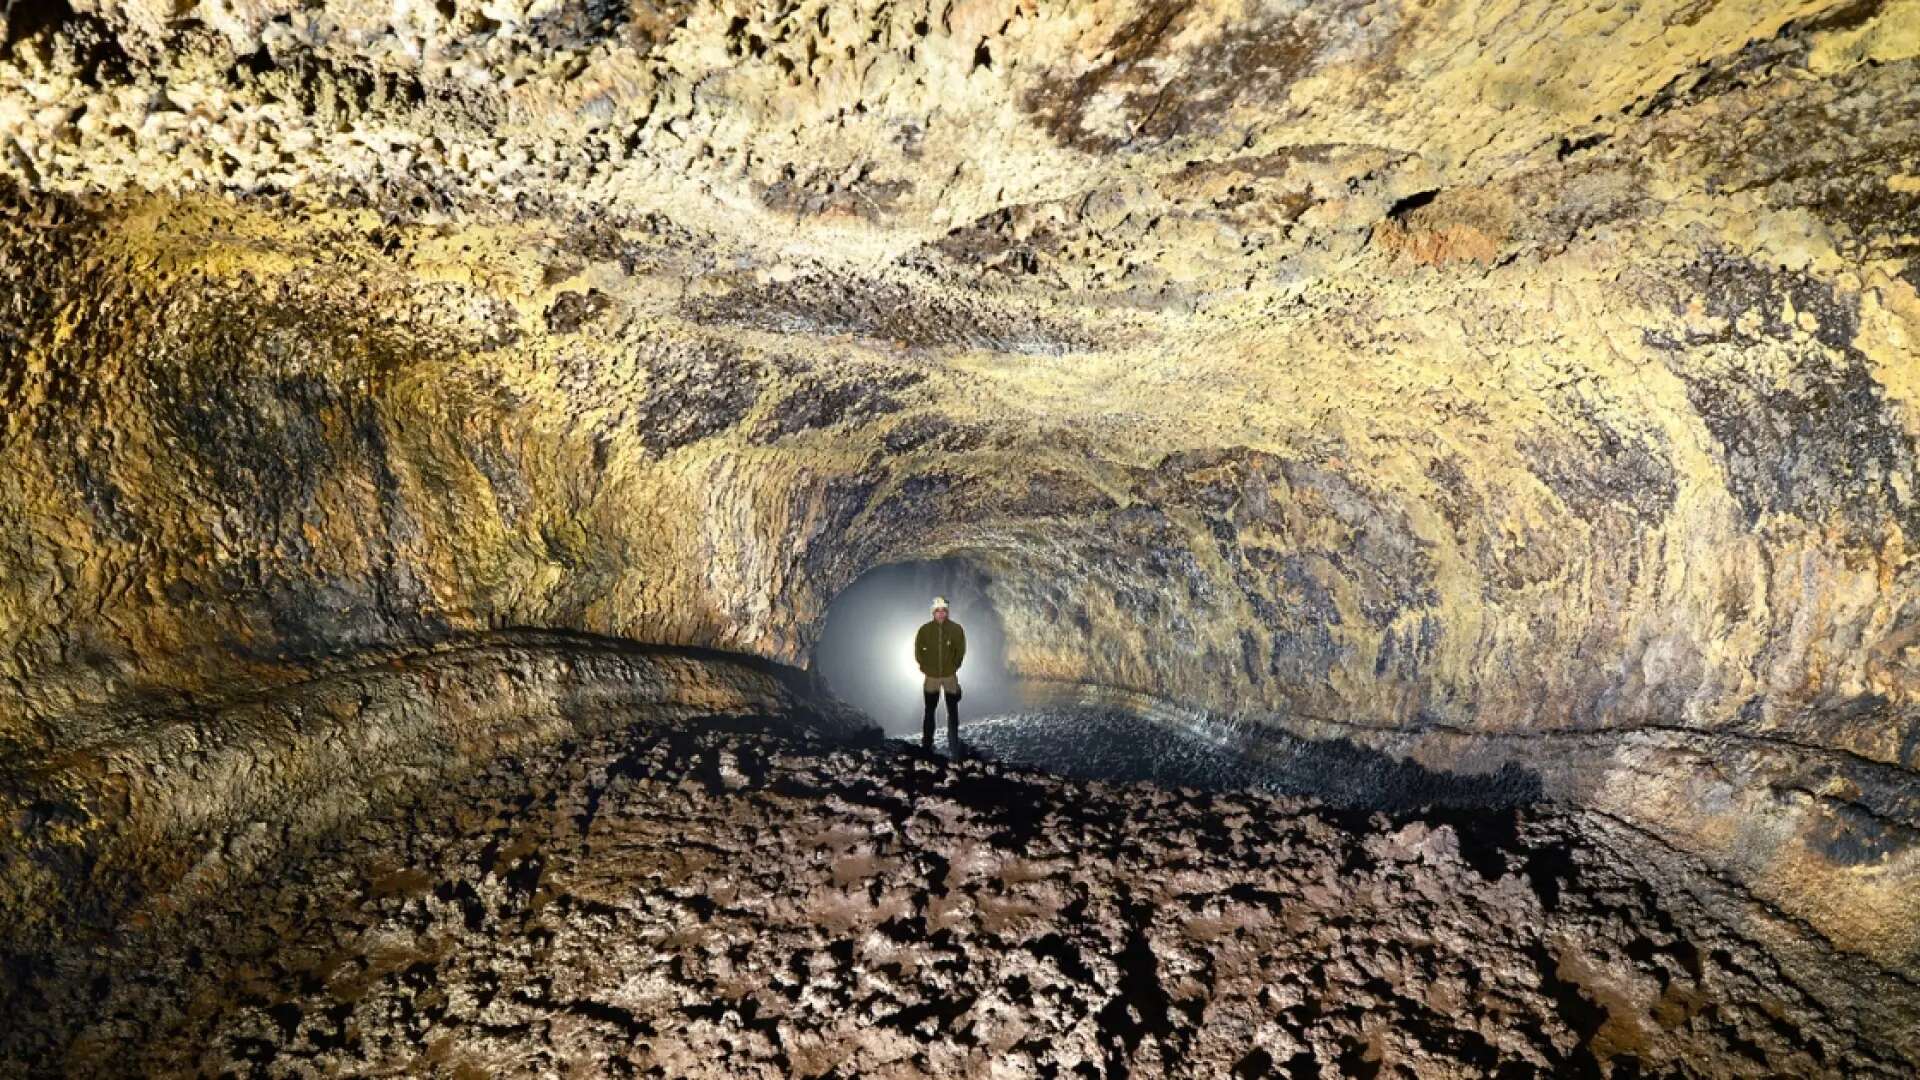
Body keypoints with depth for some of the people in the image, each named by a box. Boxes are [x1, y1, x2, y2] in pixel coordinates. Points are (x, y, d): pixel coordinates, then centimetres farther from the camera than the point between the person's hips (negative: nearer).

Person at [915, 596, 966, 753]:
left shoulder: (956, 628, -10)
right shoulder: (925, 629, -9)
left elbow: (960, 650, 1)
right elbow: (918, 650, 2)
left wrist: (954, 666, 0)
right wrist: (924, 666, 1)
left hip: (950, 675, 0)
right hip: (931, 676, 0)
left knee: (952, 711, 5)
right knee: (929, 711, 10)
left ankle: (953, 745, 14)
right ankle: (926, 744, 21)